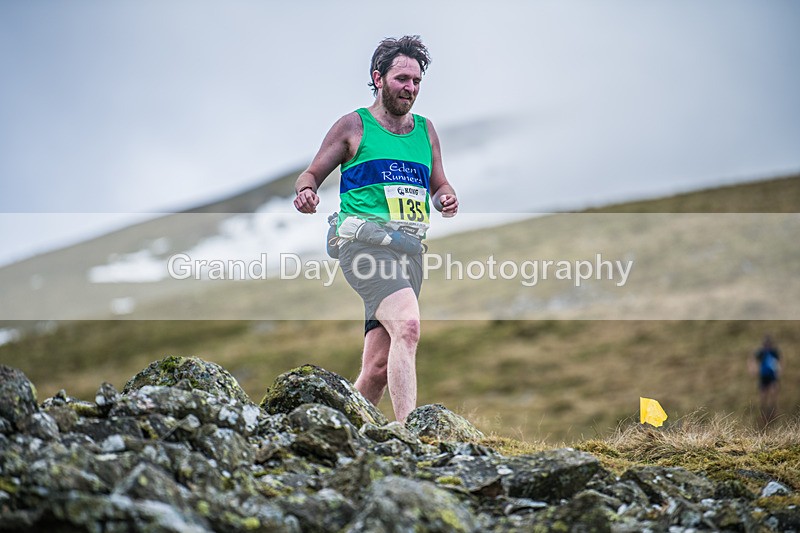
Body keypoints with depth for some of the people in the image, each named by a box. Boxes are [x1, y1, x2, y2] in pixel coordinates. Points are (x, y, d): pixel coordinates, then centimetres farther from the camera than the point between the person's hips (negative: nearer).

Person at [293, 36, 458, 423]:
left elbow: (440, 186, 24)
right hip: (367, 241, -5)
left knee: (378, 367, 2)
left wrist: (447, 199, 0)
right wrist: (306, 193, -16)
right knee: (407, 325, -29)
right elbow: (311, 175, 8)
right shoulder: (354, 125, 7)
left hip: (411, 247, 5)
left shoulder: (425, 130, 20)